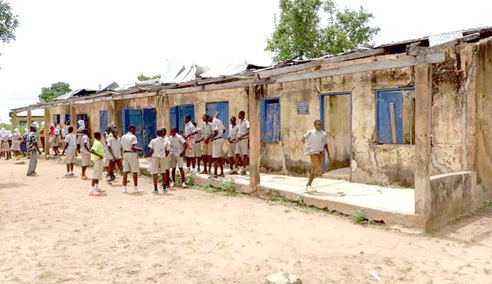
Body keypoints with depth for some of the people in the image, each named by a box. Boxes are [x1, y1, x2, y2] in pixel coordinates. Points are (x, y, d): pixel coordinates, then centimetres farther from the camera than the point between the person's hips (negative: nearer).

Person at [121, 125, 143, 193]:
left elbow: (122, 147, 11)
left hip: (125, 154, 7)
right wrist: (139, 149, -5)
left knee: (125, 171, 7)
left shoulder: (123, 137, 12)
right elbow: (132, 147, -19)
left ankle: (124, 188, 9)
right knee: (135, 171, 0)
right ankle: (135, 188, 3)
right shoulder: (133, 137, -11)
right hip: (132, 154, -7)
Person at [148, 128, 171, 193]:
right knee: (163, 172, 15)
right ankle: (164, 188, 16)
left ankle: (155, 188, 1)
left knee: (154, 173, 3)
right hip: (163, 158, 2)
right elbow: (167, 151, 1)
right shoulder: (166, 141, 2)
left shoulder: (153, 141, -3)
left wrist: (151, 156, 10)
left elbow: (151, 150, -5)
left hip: (155, 157, -2)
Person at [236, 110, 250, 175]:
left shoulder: (246, 122, -9)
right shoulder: (240, 122, 16)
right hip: (238, 140, 8)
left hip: (243, 139, -8)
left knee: (244, 154, -2)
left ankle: (244, 169, 3)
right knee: (237, 154, 7)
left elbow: (249, 132, -19)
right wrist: (237, 137, 10)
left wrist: (242, 136, -25)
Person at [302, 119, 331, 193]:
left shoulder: (324, 134, 3)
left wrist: (328, 154, 12)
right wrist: (306, 146, -7)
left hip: (320, 152, 6)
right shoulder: (310, 132, -9)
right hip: (313, 152, -6)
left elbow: (325, 145, 12)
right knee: (317, 169, -17)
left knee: (314, 170, 11)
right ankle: (308, 185, -5)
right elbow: (303, 138, 3)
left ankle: (308, 185, 24)